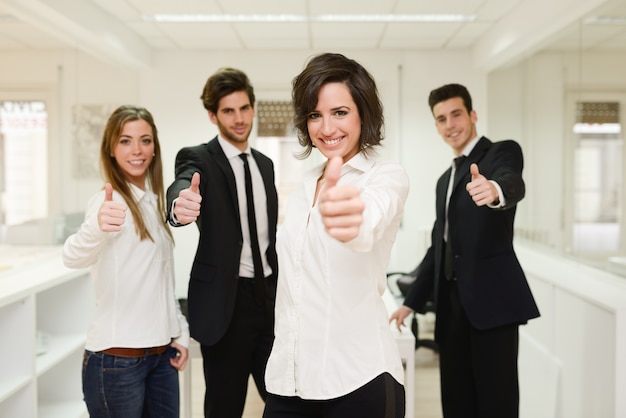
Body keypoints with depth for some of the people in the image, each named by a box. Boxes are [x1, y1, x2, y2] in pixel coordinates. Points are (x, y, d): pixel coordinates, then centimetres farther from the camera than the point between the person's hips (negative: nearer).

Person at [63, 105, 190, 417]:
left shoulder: (154, 201, 10)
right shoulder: (110, 200, -12)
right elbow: (73, 258, -33)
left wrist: (180, 332, 12)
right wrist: (96, 226, -52)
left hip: (161, 352, 7)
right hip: (117, 357, -7)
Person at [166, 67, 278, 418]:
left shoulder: (265, 164, 12)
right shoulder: (198, 158, -7)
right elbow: (179, 191, -30)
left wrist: (282, 289, 15)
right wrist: (180, 205, -54)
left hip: (269, 295, 5)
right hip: (225, 301, -5)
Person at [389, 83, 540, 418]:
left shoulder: (503, 152, -1)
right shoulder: (445, 179, 21)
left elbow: (514, 185, -25)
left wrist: (494, 190, -49)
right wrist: (411, 303, 21)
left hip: (492, 298, -7)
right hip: (452, 305, 7)